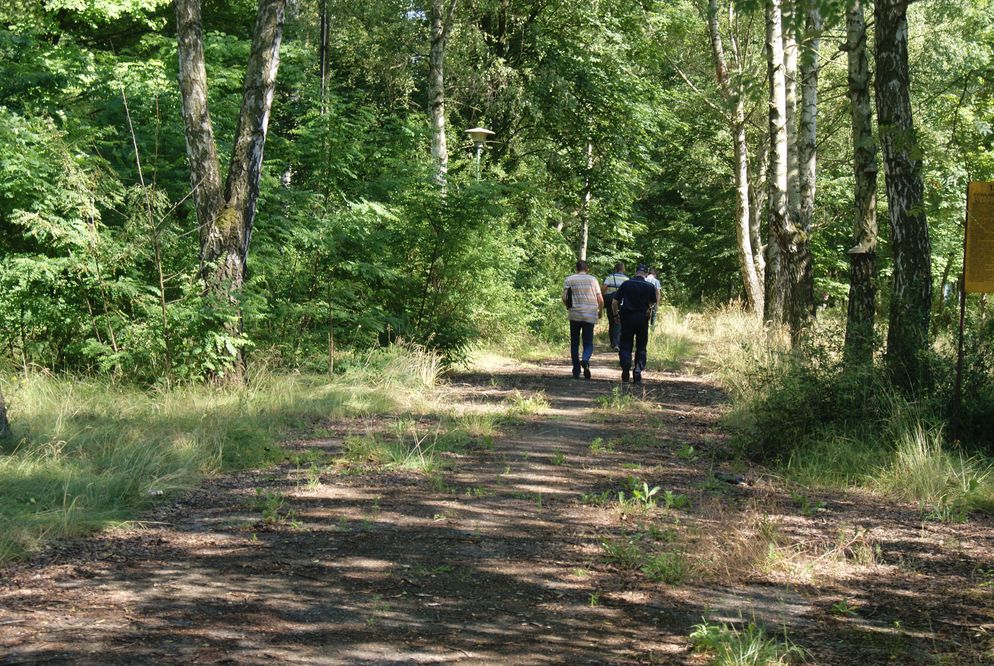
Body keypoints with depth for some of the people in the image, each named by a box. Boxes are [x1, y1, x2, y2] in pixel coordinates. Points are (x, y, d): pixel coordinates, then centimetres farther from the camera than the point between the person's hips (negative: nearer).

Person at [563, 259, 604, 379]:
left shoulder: (569, 280, 3)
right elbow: (600, 300, 0)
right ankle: (585, 360, -24)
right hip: (590, 315, 0)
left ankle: (576, 371, 7)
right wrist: (600, 311, 18)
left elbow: (564, 298, -5)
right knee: (588, 342, 7)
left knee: (574, 343, 10)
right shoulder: (592, 279, 4)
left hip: (575, 315, 0)